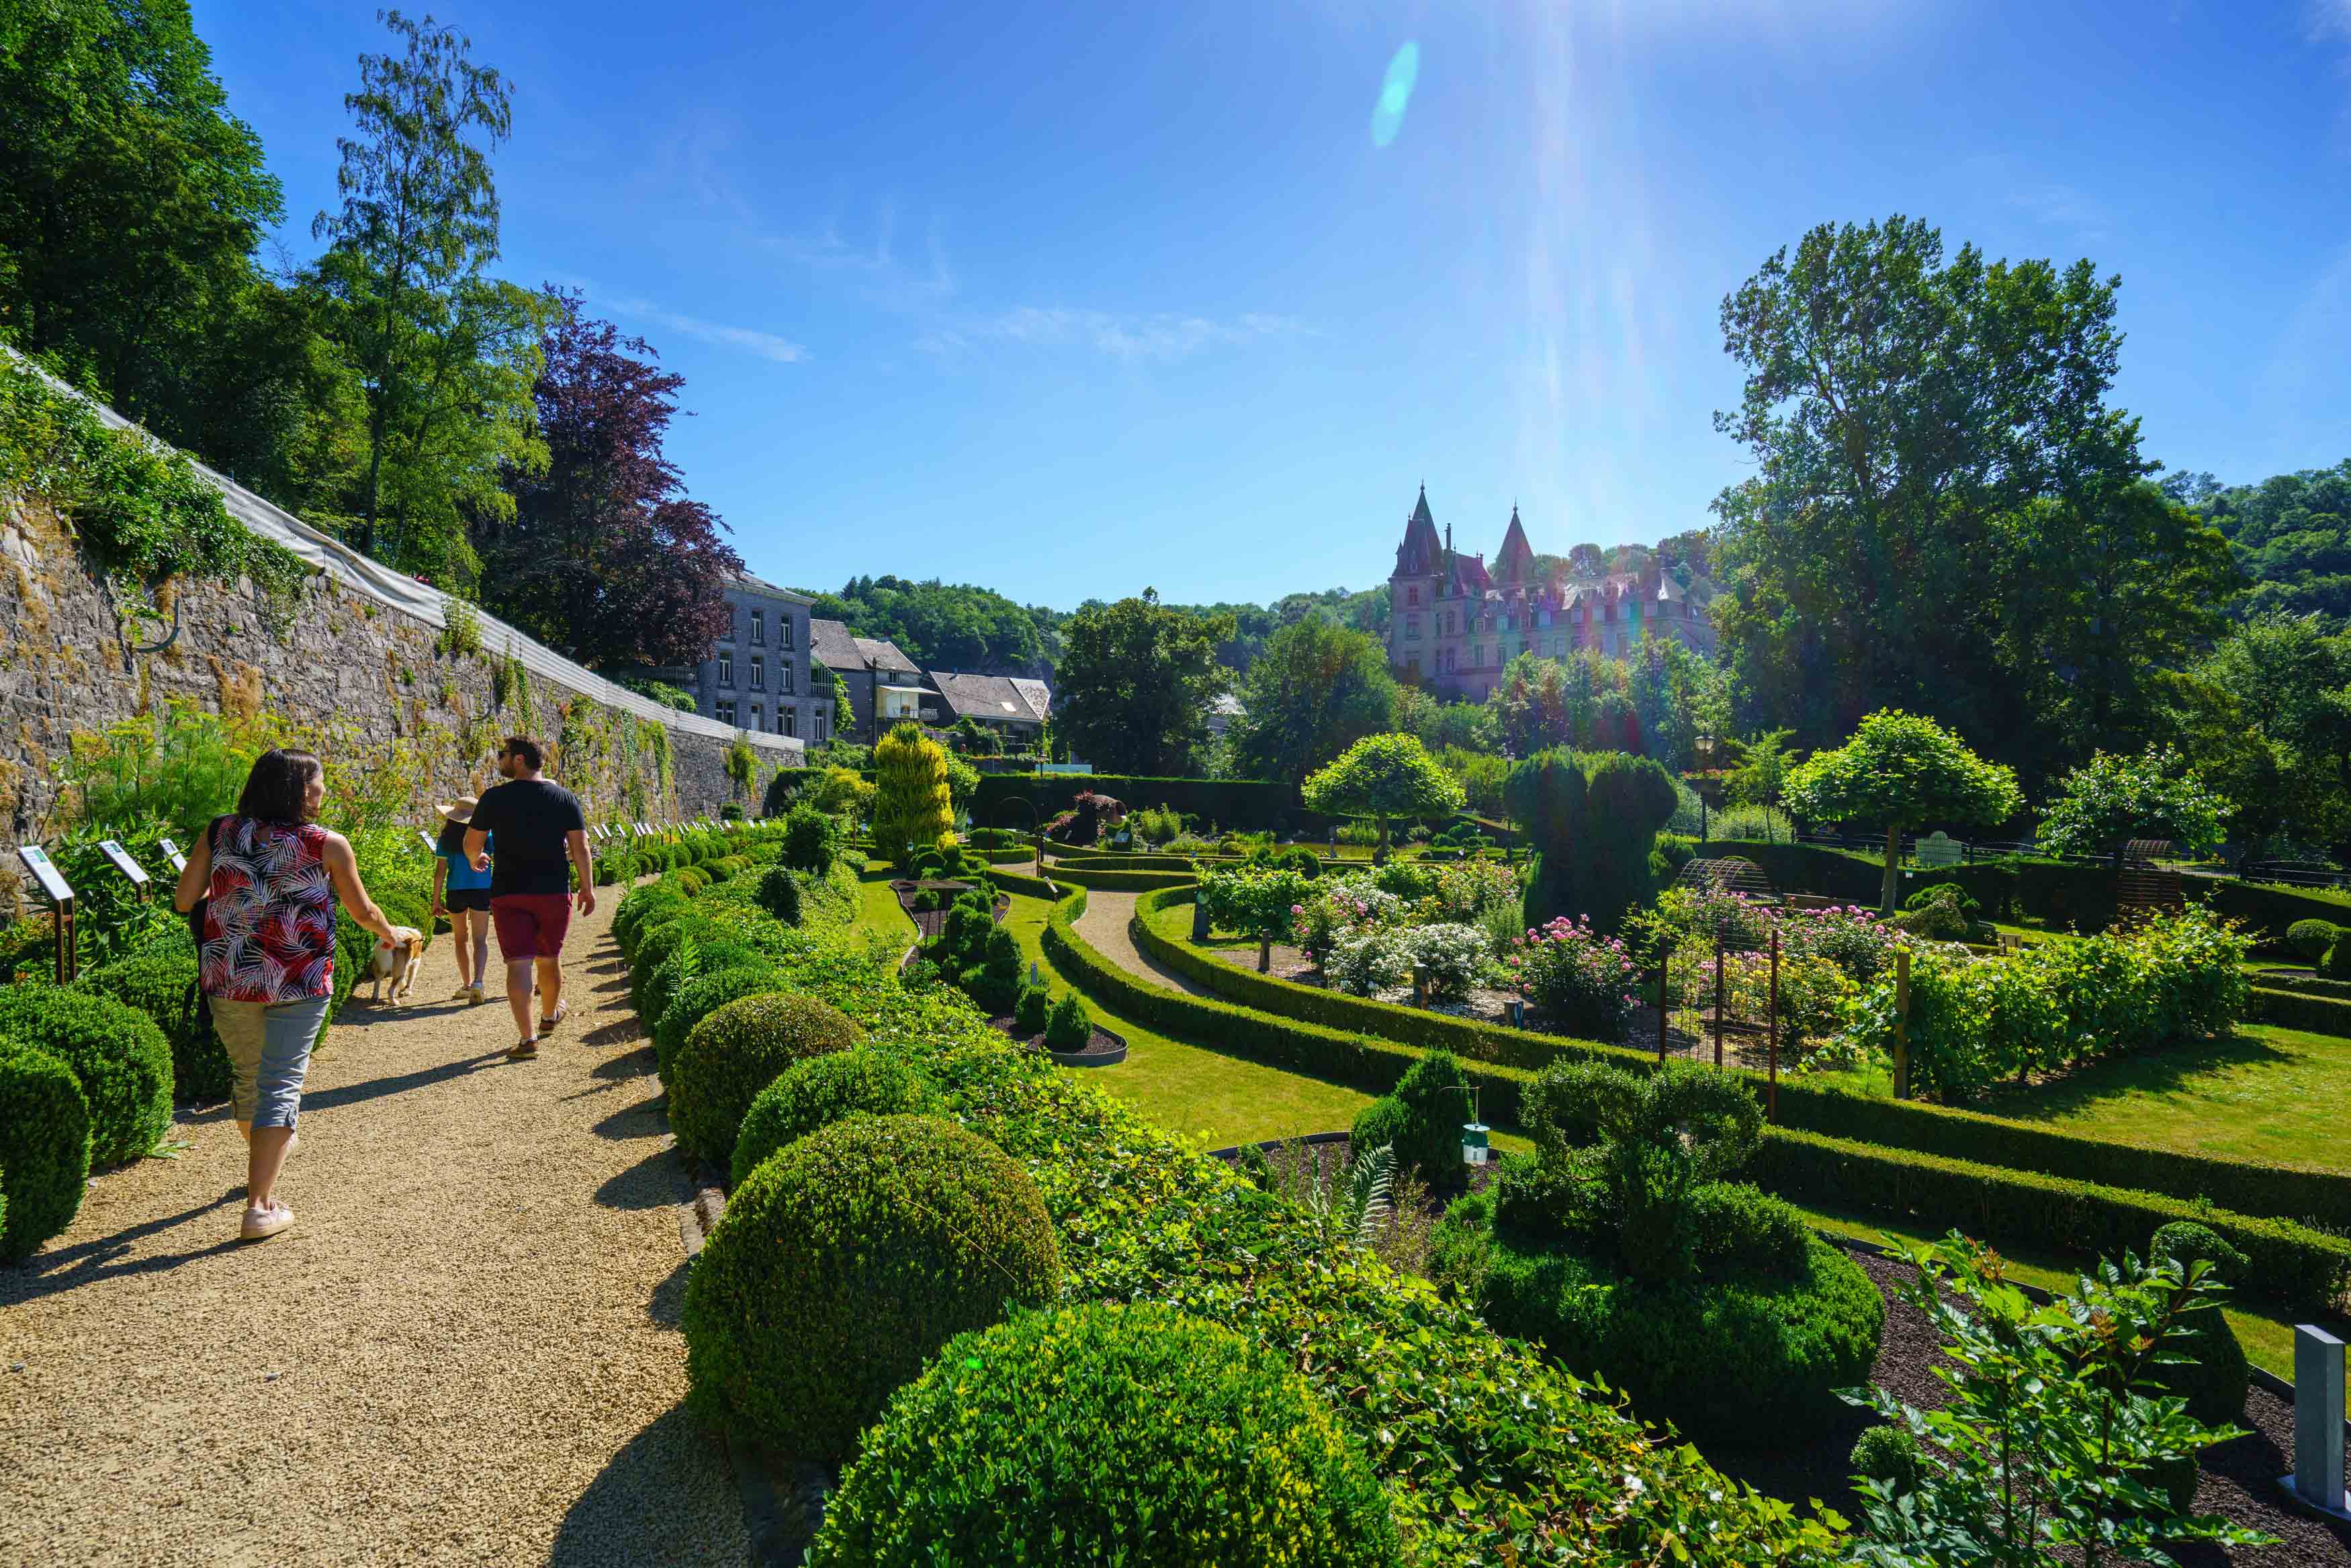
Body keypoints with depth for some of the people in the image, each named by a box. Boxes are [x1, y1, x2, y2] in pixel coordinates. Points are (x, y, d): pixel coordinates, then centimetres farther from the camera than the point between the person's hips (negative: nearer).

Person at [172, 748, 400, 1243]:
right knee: (280, 1086, 2)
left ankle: (263, 1153, 49)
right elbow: (364, 912, 3)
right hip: (299, 982, -4)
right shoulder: (327, 845, -8)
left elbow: (183, 900, 4)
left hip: (228, 979, 4)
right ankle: (260, 1205, 0)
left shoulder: (219, 833, 1)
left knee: (247, 1076, 23)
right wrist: (391, 936, 23)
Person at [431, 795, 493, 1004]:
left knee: (461, 939, 17)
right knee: (480, 940, 2)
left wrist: (436, 900, 5)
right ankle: (478, 982, -18)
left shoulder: (446, 838, 0)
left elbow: (440, 871, -1)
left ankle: (466, 985, 25)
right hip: (482, 890, -1)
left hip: (455, 892, 1)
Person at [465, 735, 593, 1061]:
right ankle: (550, 1015, 39)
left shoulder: (495, 798, -4)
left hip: (509, 893, -2)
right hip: (554, 891, 2)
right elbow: (579, 847, -1)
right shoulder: (565, 797, 1)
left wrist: (476, 861, 25)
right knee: (548, 959, 18)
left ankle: (527, 1038, -10)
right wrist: (588, 888, 5)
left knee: (518, 963, -4)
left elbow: (471, 844, 2)